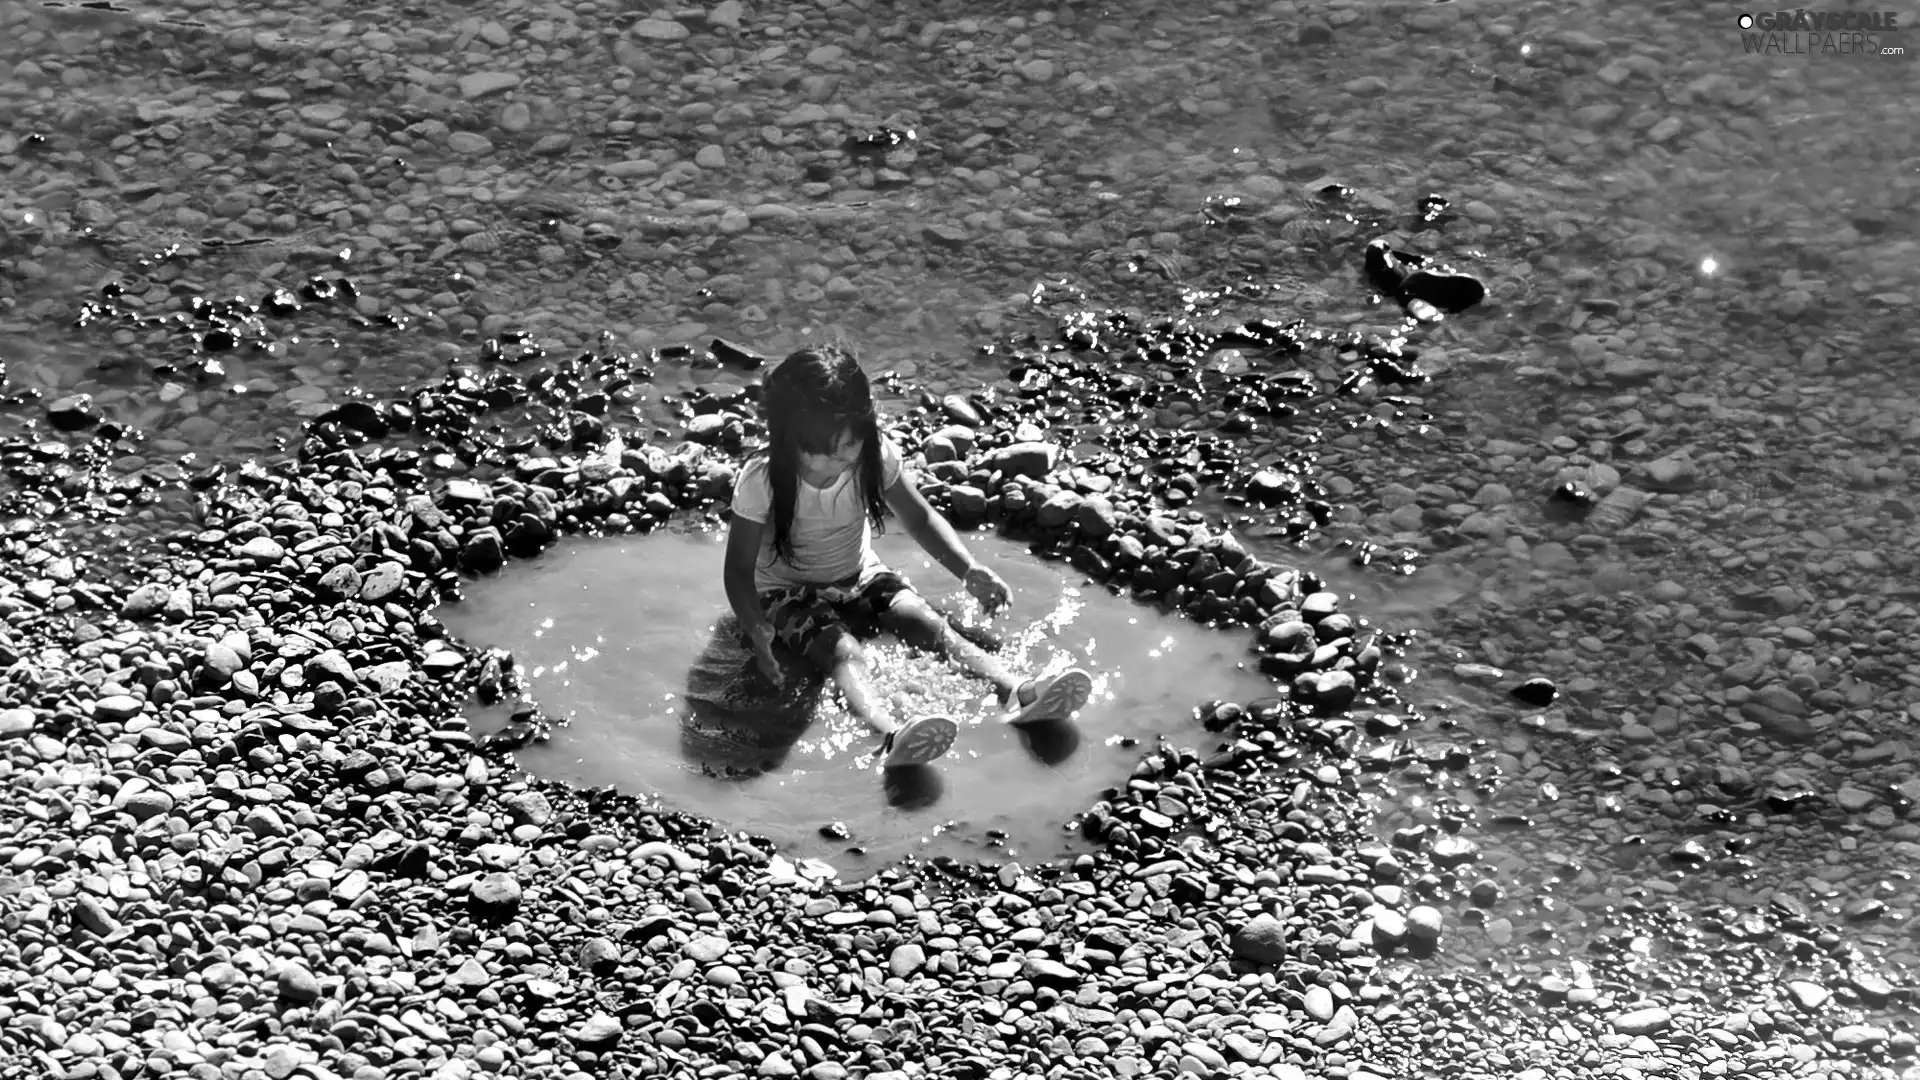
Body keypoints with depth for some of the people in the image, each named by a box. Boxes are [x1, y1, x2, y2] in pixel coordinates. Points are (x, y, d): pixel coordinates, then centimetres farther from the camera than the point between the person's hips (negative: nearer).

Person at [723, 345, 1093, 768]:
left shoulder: (874, 455, -14)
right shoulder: (761, 480, -24)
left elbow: (919, 517, 0)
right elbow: (740, 567, -19)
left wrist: (970, 570, -16)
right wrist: (757, 633, -37)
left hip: (859, 577, 4)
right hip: (787, 591, -4)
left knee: (928, 622, -22)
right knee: (843, 650, -34)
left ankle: (1017, 691, -41)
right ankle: (891, 733, -62)